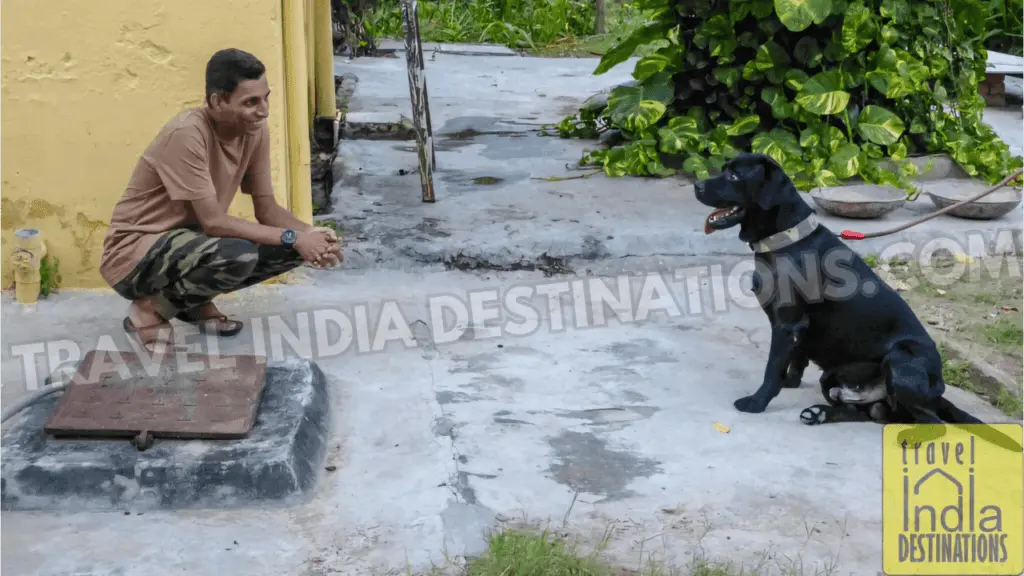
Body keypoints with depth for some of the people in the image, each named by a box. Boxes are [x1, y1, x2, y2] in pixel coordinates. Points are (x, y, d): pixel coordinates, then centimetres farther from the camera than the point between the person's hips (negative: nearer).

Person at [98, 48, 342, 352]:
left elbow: (267, 210, 0)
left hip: (193, 240, 8)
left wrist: (311, 234, -20)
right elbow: (213, 222, -28)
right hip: (136, 254, -8)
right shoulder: (186, 134, -27)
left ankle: (195, 301, 7)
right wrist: (292, 237, -26)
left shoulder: (255, 131, -5)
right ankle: (149, 309, -9)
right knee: (238, 255, -35)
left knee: (298, 246, -7)